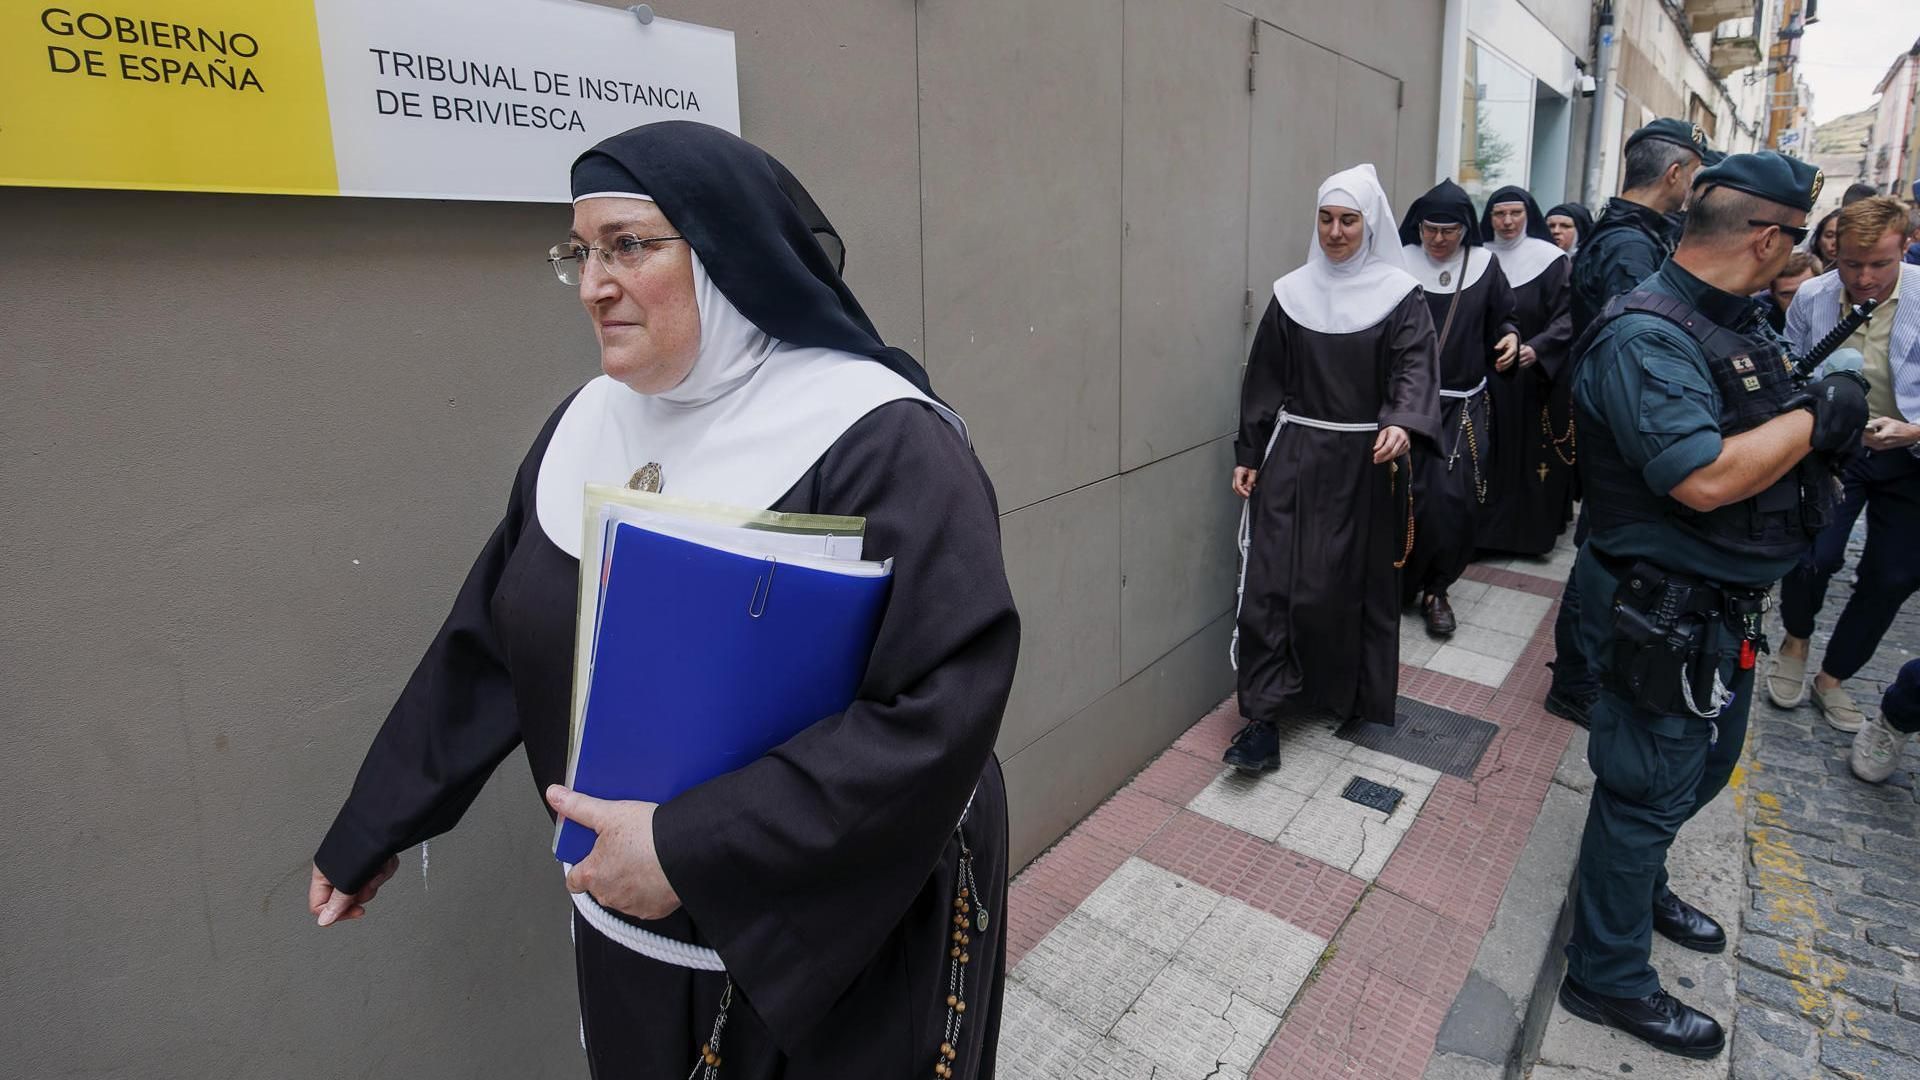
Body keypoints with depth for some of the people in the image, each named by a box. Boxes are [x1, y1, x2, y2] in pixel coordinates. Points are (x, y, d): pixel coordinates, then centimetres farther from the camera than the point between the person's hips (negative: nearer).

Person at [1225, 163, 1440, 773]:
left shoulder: (1400, 296, 0)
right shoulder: (1291, 293, 5)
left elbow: (1415, 367, -12)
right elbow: (1264, 379, 7)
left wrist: (1401, 425, -33)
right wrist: (1248, 455, 3)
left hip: (1365, 464, -1)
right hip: (1294, 457, 1)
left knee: (1362, 582, 10)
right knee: (1273, 581, -6)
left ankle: (1361, 696, 30)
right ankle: (1264, 716, -2)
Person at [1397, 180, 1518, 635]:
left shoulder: (1485, 265, 4)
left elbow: (1503, 319, 15)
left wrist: (1510, 337, -7)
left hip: (1463, 406, 2)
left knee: (1454, 500, -3)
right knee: (1406, 497, -1)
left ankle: (1435, 589, 13)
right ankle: (1395, 584, 18)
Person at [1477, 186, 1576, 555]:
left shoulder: (1551, 259, -3)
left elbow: (1566, 318, -9)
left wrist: (1537, 348, -26)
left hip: (1535, 376, -2)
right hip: (1486, 374, 2)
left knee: (1532, 452, 1)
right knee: (1490, 452, 3)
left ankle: (1532, 529, 12)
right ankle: (1486, 528, 10)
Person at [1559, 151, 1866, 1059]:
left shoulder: (1738, 320, 7)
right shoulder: (1647, 336, -24)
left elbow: (1758, 432, 16)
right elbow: (1705, 479, -33)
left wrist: (1827, 416, -3)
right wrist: (1815, 418, -19)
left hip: (1727, 607, 10)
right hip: (1665, 616, -10)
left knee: (1707, 764, 27)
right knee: (1649, 787, 4)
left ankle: (1638, 883, 51)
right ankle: (1608, 978, 24)